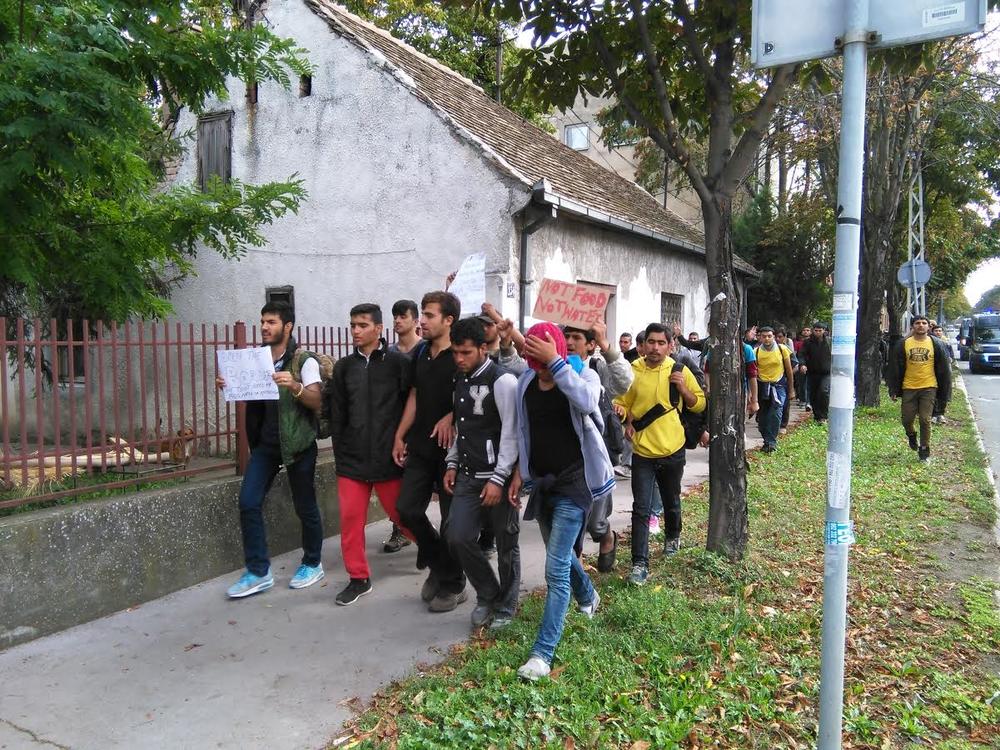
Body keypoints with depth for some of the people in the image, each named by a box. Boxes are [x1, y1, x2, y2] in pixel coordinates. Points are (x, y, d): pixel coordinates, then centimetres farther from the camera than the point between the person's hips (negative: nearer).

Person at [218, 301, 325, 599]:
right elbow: (249, 395, 16)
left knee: (305, 506, 5)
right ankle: (258, 572, 7)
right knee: (248, 502, -3)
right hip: (264, 443, 5)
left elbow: (316, 401, -17)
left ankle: (312, 564, 25)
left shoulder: (304, 361, -8)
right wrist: (229, 387, -4)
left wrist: (294, 386, -36)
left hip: (298, 443, -5)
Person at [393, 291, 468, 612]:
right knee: (407, 508, 6)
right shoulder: (420, 352, 8)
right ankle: (438, 563, 30)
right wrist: (400, 436, 13)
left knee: (451, 519, 3)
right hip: (420, 447, 7)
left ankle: (453, 585, 21)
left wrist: (450, 417, -22)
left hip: (451, 449, -6)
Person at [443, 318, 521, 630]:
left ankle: (505, 608, 26)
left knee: (506, 545, 6)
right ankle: (487, 595, 24)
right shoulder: (461, 380, 10)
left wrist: (498, 480, -19)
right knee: (458, 537, 1)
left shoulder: (502, 381, -15)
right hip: (468, 475, 7)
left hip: (498, 476, -7)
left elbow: (511, 432, -17)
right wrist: (452, 464, 12)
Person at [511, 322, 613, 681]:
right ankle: (587, 597, 53)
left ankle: (543, 652, -6)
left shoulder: (582, 375, -12)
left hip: (573, 481, -6)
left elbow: (586, 400, -37)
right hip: (541, 480, 6)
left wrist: (554, 361, -35)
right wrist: (520, 471, 10)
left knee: (556, 569, -11)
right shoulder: (526, 382, 2)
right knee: (561, 553, 24)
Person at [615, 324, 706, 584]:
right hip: (642, 452, -1)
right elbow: (621, 403, 4)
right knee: (641, 509, -6)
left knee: (671, 501, 22)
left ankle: (673, 536, 49)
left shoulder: (680, 371, -4)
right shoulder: (633, 372, -5)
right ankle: (640, 564, -2)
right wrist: (627, 421, -16)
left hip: (672, 450, 1)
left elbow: (700, 405, 2)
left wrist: (683, 389, -15)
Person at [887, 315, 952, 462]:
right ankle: (911, 436, 37)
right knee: (906, 419, 5)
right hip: (909, 388, 1)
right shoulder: (903, 344, 0)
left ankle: (924, 450, 13)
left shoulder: (936, 344, 0)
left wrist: (945, 392, 0)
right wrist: (894, 390, 1)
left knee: (925, 420, 0)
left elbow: (944, 369, 3)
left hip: (929, 387, -1)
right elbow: (895, 368, 3)